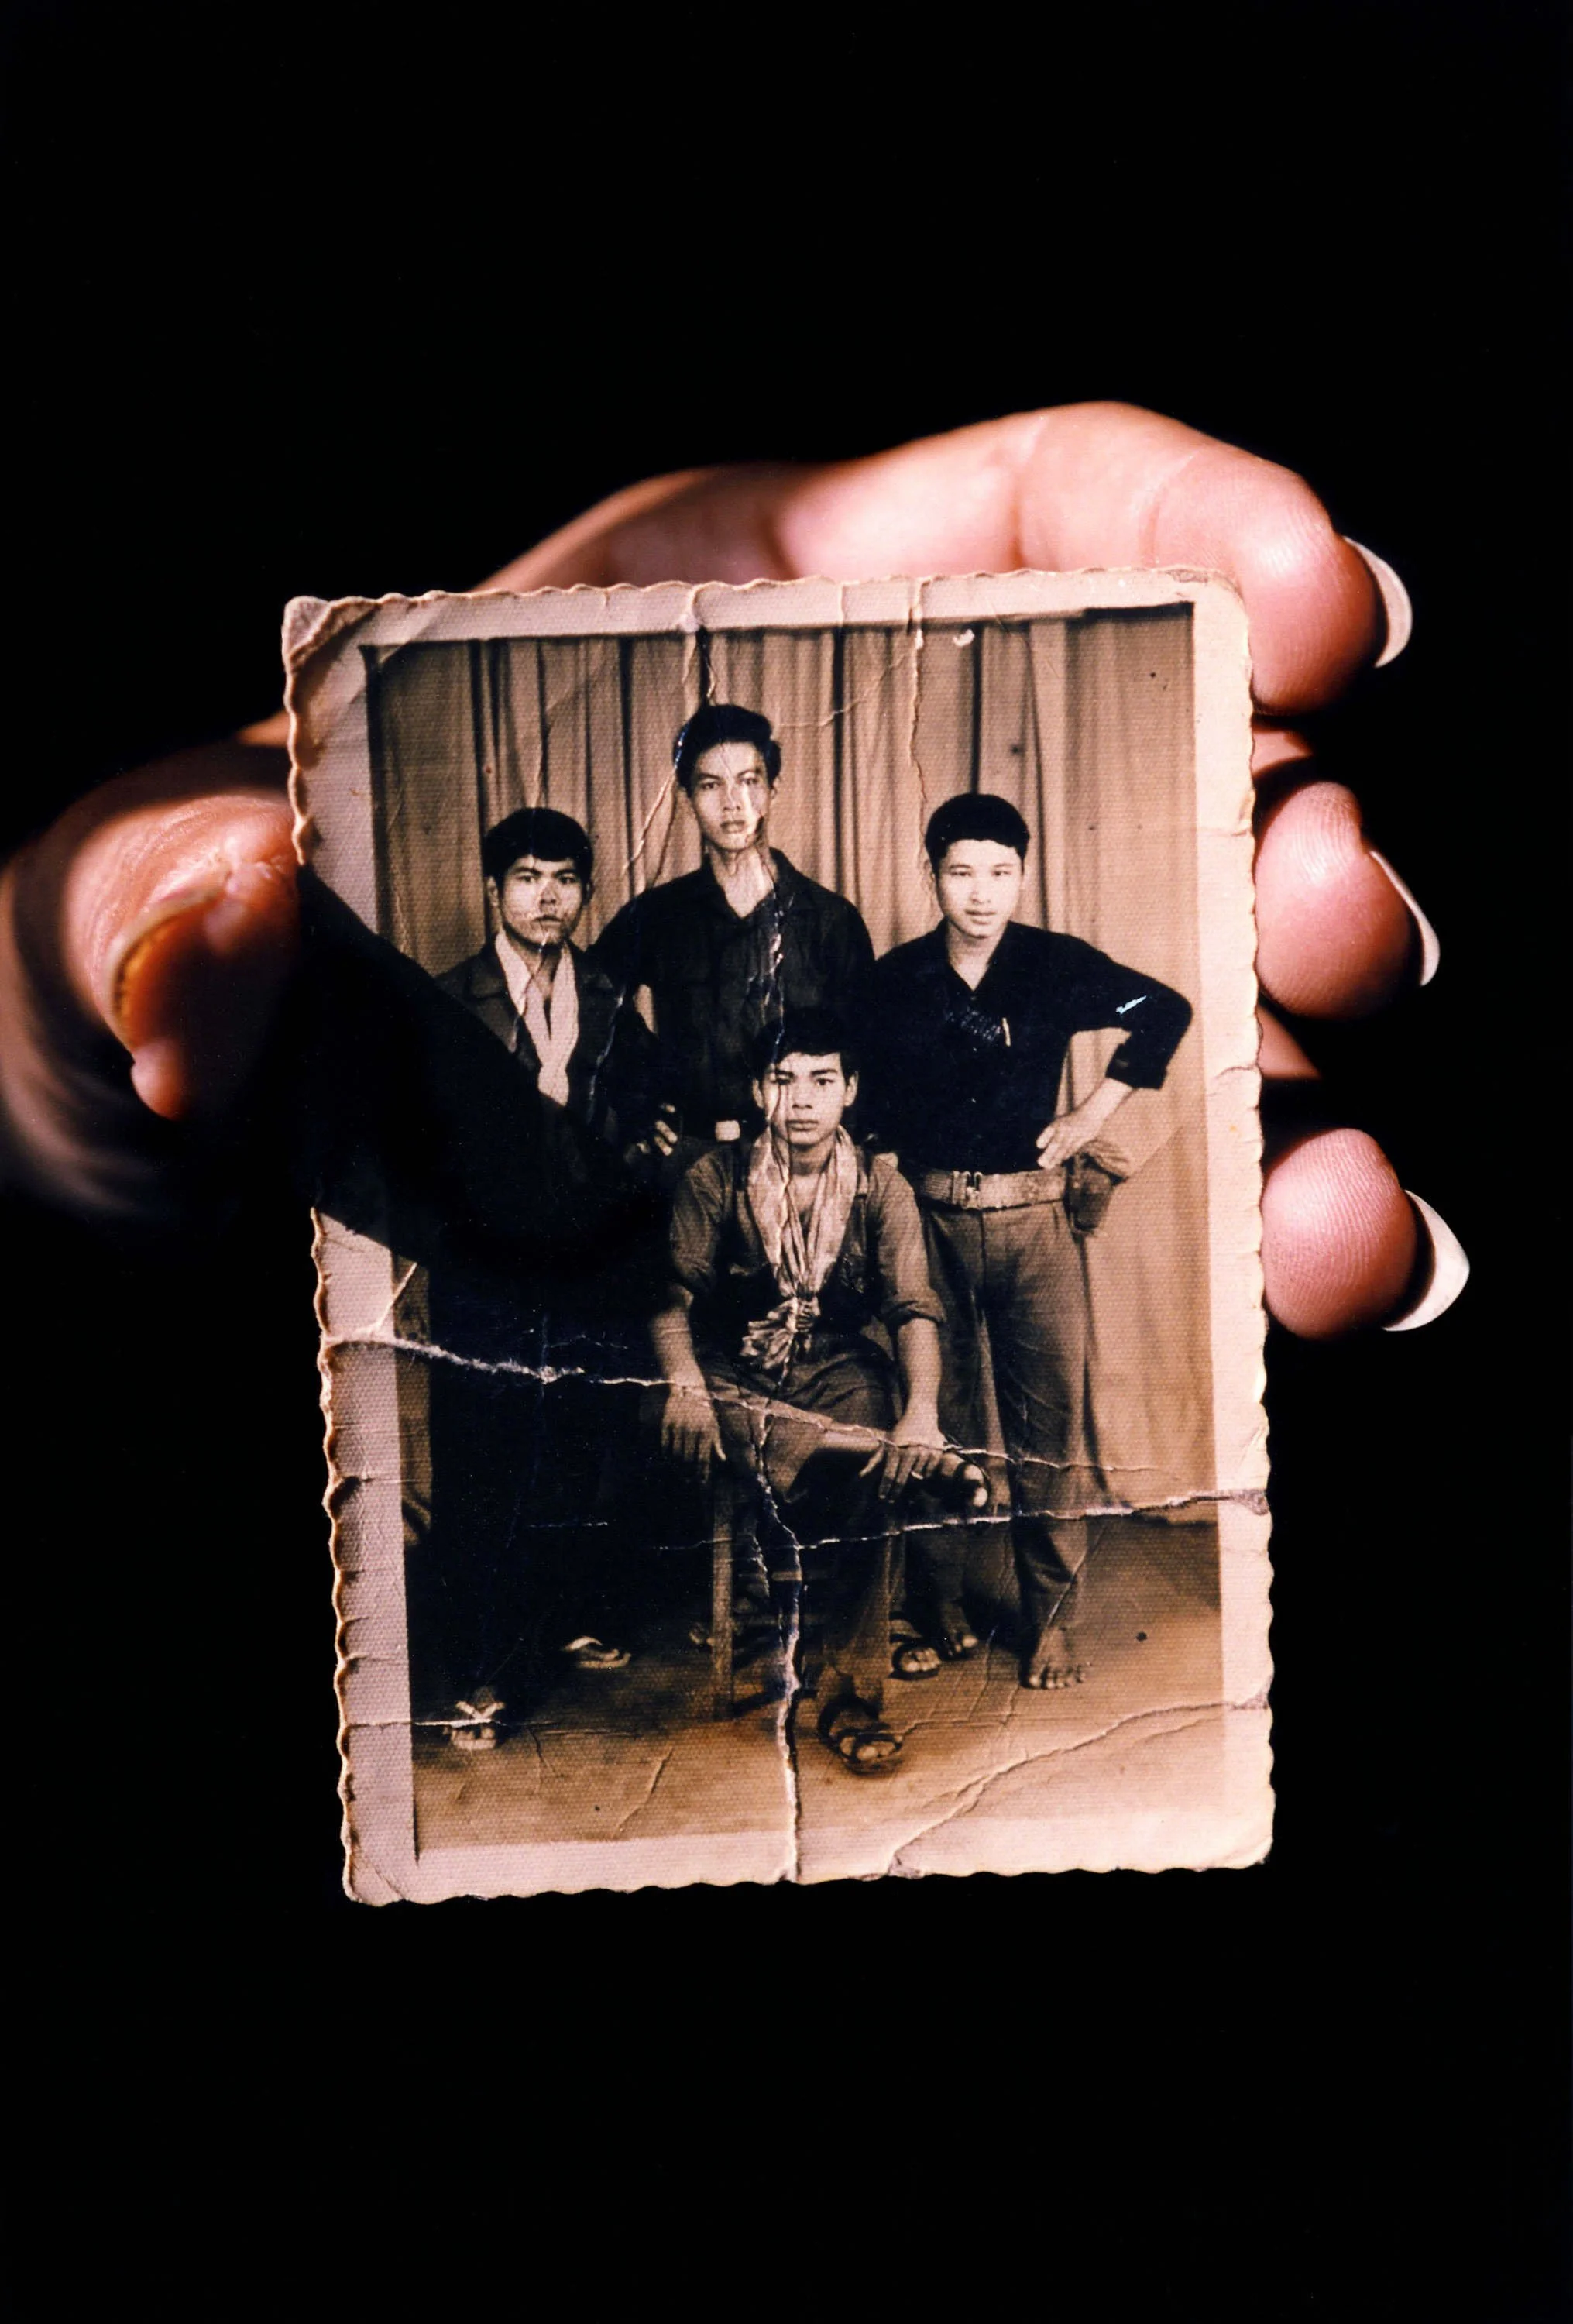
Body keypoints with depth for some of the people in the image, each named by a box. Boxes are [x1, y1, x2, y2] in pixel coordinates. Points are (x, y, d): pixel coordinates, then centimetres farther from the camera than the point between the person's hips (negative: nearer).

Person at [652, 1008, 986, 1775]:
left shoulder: (880, 1187, -1)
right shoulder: (715, 1179, -1)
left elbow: (914, 1308, -11)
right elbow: (676, 1297, -4)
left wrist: (922, 1411, -29)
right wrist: (685, 1386, -25)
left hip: (838, 1373, 0)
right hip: (735, 1376, 0)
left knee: (854, 1485, -27)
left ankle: (852, 1698, -18)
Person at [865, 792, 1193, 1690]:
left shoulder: (1058, 965, 0)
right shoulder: (895, 979, 2)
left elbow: (1166, 1011, 11)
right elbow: (869, 1099, 7)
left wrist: (1096, 1114, 6)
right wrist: (895, 1183, -4)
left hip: (1033, 1218, 0)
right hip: (931, 1218, 1)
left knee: (1050, 1416, 1)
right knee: (938, 1413, 9)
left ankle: (1053, 1616, 13)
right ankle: (941, 1600, 24)